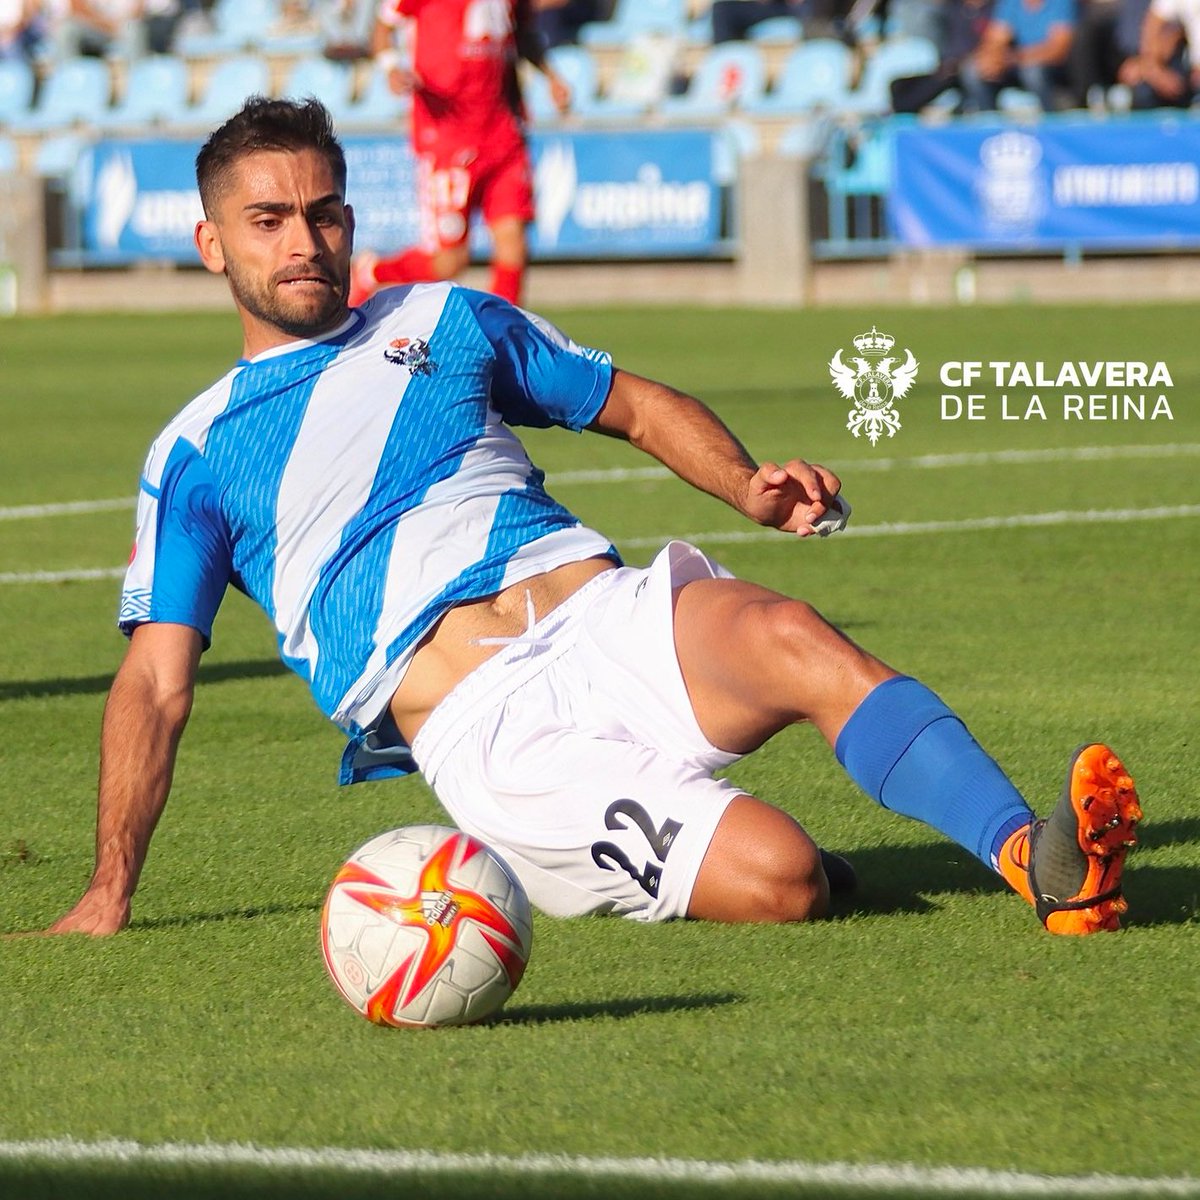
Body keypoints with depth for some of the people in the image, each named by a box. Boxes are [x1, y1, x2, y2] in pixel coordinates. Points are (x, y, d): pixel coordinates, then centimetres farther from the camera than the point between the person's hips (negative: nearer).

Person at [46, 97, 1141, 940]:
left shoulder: (444, 321, 24)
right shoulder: (195, 456, 14)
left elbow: (636, 404, 29)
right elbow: (156, 683, 10)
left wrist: (750, 486, 7)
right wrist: (109, 896, 2)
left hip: (611, 617, 4)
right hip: (479, 726, -3)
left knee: (791, 639, -34)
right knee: (776, 879, -30)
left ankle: (1036, 857, -41)